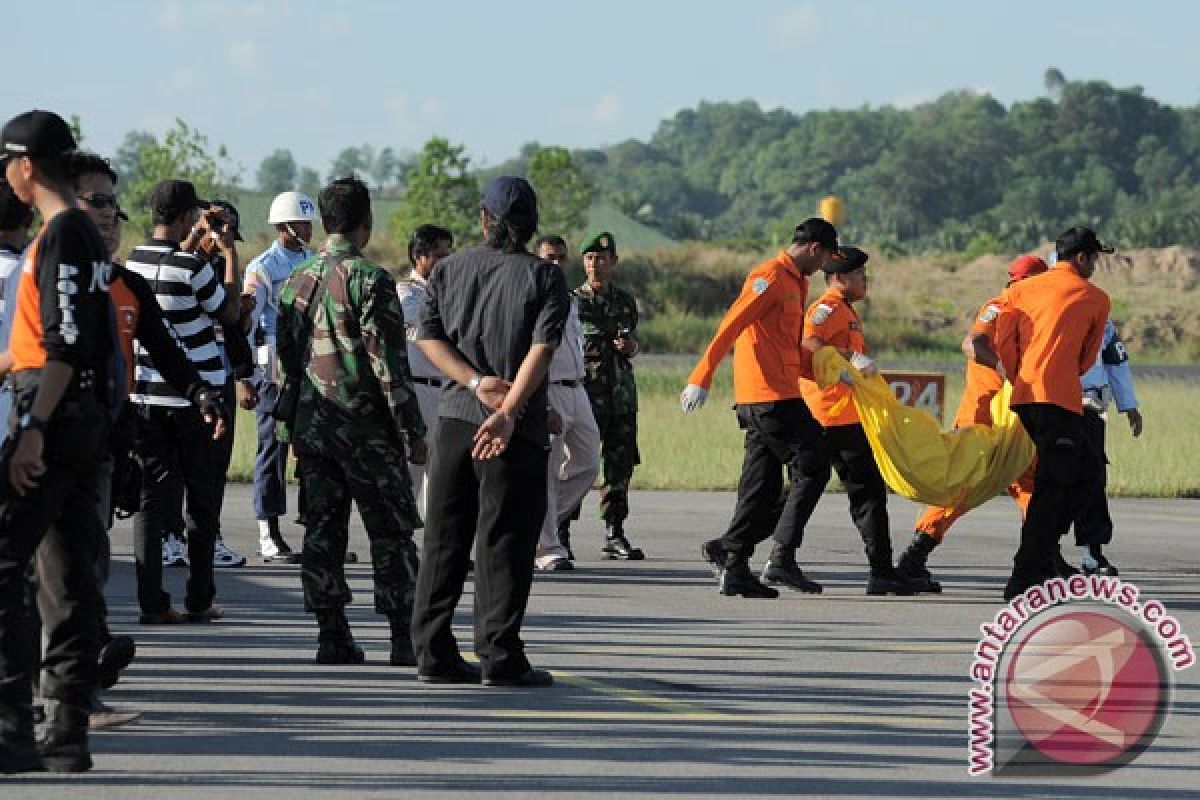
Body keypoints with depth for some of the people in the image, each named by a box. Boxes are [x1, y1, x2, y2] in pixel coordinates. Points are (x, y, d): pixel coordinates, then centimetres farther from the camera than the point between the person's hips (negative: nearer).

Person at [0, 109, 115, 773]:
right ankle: (66, 734, 11)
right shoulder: (85, 234, 17)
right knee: (69, 574, 9)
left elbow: (66, 344, -20)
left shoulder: (61, 235, -13)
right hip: (86, 420, 10)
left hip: (54, 417, -10)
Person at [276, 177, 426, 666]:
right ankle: (404, 639, -2)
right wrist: (413, 431, -7)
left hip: (309, 422, 6)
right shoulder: (369, 281, -11)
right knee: (391, 532, 0)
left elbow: (284, 356, 14)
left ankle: (332, 637, 5)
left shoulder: (296, 281, 9)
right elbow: (389, 364, -13)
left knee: (322, 529, 7)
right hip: (365, 424, -6)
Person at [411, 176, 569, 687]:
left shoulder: (449, 270, 9)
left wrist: (476, 382, -6)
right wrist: (507, 410, -20)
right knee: (503, 543, -2)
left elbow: (428, 337, 2)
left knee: (444, 540, 9)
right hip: (519, 429, -4)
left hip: (454, 417, 4)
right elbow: (541, 350, -14)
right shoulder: (545, 277, -2)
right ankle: (500, 658, -4)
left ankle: (433, 652, 9)